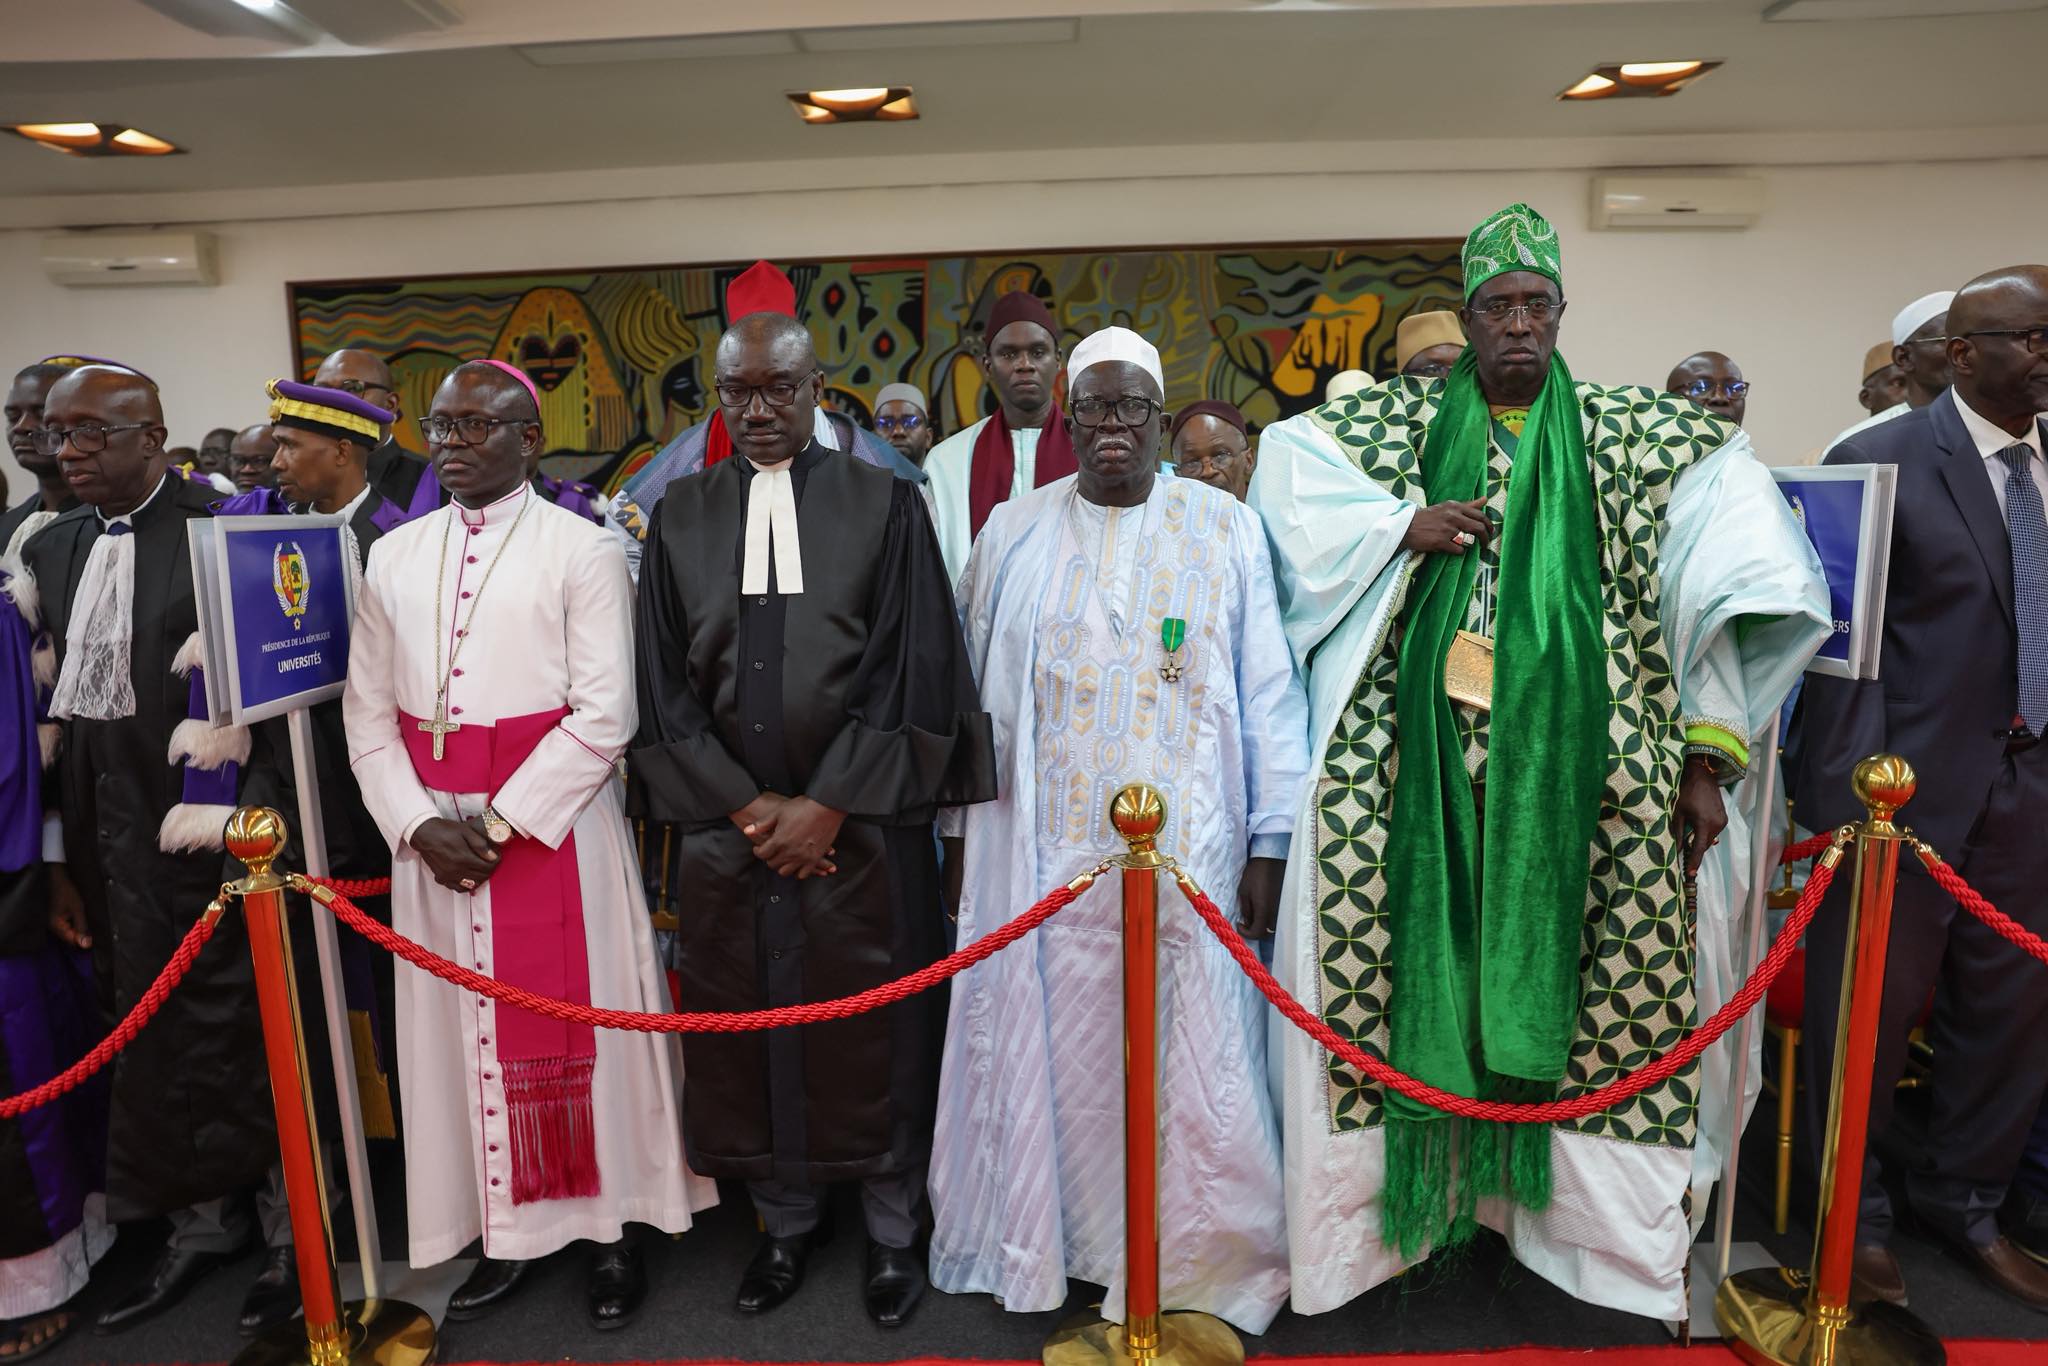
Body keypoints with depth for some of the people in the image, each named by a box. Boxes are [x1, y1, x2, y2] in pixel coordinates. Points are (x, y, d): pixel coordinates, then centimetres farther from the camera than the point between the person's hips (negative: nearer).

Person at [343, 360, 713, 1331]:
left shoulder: (583, 551, -5)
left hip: (552, 823, -4)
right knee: (461, 1027, 10)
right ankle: (505, 1231, 27)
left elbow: (604, 714, -11)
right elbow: (367, 708, 9)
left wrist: (499, 822, -14)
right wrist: (419, 825, -5)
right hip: (432, 830, 5)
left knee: (573, 1020, 4)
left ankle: (608, 1228, 21)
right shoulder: (395, 557, 10)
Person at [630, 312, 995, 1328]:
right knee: (751, 1026, 12)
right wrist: (749, 806, -6)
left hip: (863, 825, -2)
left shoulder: (885, 504, -2)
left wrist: (826, 807, -11)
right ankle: (786, 1221, 33)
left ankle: (893, 1230, 28)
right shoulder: (681, 514, 6)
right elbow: (665, 683, 4)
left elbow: (910, 671, -7)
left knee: (875, 1030, 8)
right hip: (728, 826, 3)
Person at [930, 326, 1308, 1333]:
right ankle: (1047, 1242, 31)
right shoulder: (1012, 532, 7)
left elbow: (1268, 691, 1)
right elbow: (975, 691, 8)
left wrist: (1270, 843, -3)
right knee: (1050, 1051, 10)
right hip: (1043, 853, 2)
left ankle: (1197, 1260, 26)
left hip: (1189, 851, -1)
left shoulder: (1227, 527, 3)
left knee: (1191, 1053, 5)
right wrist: (961, 832, 6)